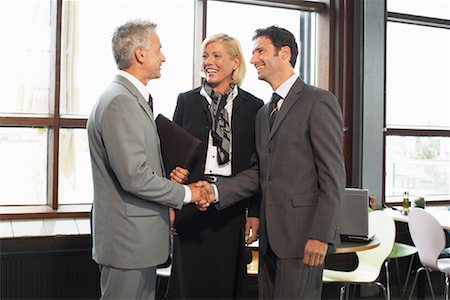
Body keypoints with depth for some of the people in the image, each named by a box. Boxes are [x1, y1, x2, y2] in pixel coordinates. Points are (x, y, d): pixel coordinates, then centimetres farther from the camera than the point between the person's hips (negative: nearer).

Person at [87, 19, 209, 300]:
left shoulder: (133, 98, 15)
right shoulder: (120, 102, -19)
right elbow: (134, 176, -23)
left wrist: (168, 175, 2)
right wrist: (185, 193, -12)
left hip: (140, 236, 10)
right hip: (128, 239, -10)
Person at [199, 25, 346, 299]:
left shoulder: (319, 101, -7)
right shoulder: (264, 112, 19)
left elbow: (333, 175, -12)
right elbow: (258, 172, 14)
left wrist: (321, 235, -17)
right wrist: (216, 191, 0)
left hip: (303, 235, -8)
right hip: (271, 236, 8)